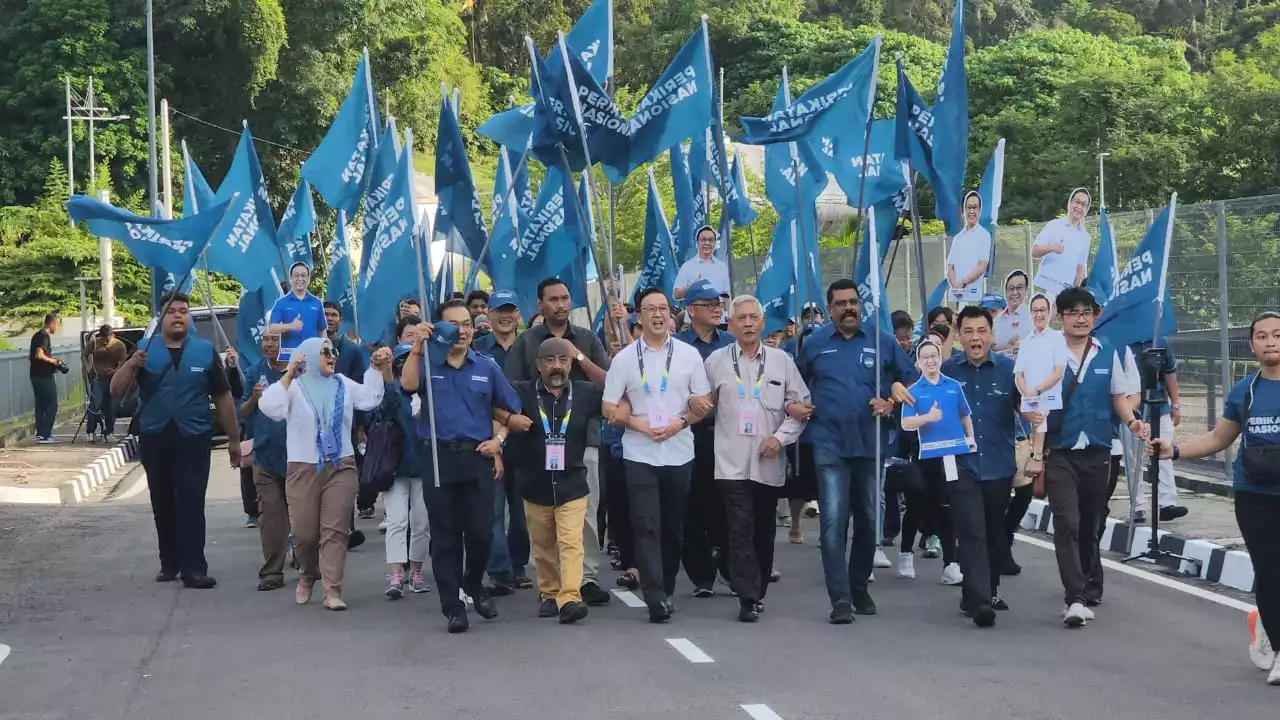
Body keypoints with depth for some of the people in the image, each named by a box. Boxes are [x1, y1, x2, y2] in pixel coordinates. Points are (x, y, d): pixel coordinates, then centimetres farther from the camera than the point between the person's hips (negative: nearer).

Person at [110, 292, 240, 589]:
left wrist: (233, 439, 7)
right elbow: (116, 390, -3)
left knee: (191, 503, -8)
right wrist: (131, 365, -22)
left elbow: (222, 397, 6)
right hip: (154, 439, 2)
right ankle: (169, 563, 21)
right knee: (163, 504, 10)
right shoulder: (145, 350, 4)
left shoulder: (206, 351, 2)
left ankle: (193, 568, -10)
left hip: (193, 439, -2)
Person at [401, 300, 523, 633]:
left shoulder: (486, 367, 8)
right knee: (445, 536, 3)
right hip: (438, 458, -1)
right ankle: (453, 607, 9)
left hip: (478, 457, 1)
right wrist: (417, 347, -28)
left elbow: (511, 410, 14)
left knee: (481, 532, 0)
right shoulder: (427, 364, 4)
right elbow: (408, 384, -19)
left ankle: (474, 584, 29)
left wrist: (499, 440, 1)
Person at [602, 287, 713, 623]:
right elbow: (609, 409, 4)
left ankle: (666, 591, 22)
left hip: (679, 453, 2)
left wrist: (680, 422, -10)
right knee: (646, 527, -10)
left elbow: (704, 404, 8)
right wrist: (638, 424, -12)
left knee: (674, 528, 9)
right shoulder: (625, 358, 3)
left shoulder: (689, 355, 5)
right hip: (640, 453, -2)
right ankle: (656, 598, -15)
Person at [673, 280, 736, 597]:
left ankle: (732, 571, 11)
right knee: (694, 510, 1)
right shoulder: (676, 345, 2)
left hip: (726, 435, 2)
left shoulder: (731, 343, 10)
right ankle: (701, 577, 10)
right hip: (691, 436, -2)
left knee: (726, 507, 1)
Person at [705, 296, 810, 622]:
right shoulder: (716, 360, 5)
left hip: (769, 463, 2)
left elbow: (801, 406, 5)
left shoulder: (781, 361, 6)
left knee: (763, 531, 11)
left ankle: (758, 591, 24)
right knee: (740, 530, -9)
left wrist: (781, 436, -5)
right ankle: (748, 598, -10)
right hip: (732, 462, -2)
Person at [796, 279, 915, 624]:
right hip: (830, 445, -2)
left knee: (868, 520, 11)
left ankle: (859, 588, 27)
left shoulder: (882, 342, 4)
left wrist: (892, 403, -6)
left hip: (870, 444, 2)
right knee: (833, 522, -11)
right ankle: (840, 599, -12)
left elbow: (909, 380, 11)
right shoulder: (815, 344, 5)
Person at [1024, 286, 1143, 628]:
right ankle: (1076, 598, -17)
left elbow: (1120, 396, 11)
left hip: (1097, 452, 3)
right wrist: (1036, 456, -7)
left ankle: (1088, 587, 31)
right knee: (1067, 523, -13)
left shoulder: (1109, 355, 4)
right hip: (1059, 453, -3)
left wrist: (1131, 421, -11)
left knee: (1090, 524, 14)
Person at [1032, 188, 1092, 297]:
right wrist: (1051, 248, -20)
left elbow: (1081, 266, 15)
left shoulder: (1085, 236, 13)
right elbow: (1034, 253, -1)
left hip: (1068, 290, 3)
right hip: (1046, 287, -3)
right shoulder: (1053, 225, 3)